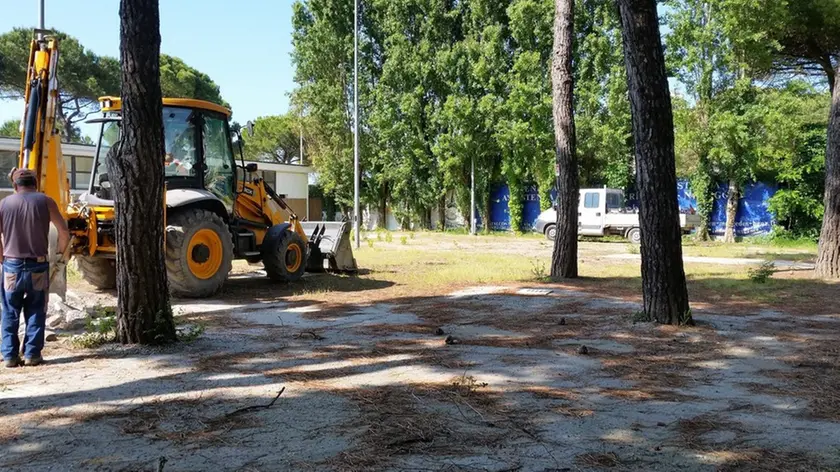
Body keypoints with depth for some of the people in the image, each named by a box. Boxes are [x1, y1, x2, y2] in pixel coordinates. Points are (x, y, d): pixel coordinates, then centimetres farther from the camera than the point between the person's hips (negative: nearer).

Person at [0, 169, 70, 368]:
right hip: (38, 266, -1)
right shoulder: (45, 201, -2)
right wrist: (60, 252, 12)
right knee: (35, 312, 8)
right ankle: (32, 354, 7)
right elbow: (64, 232, -4)